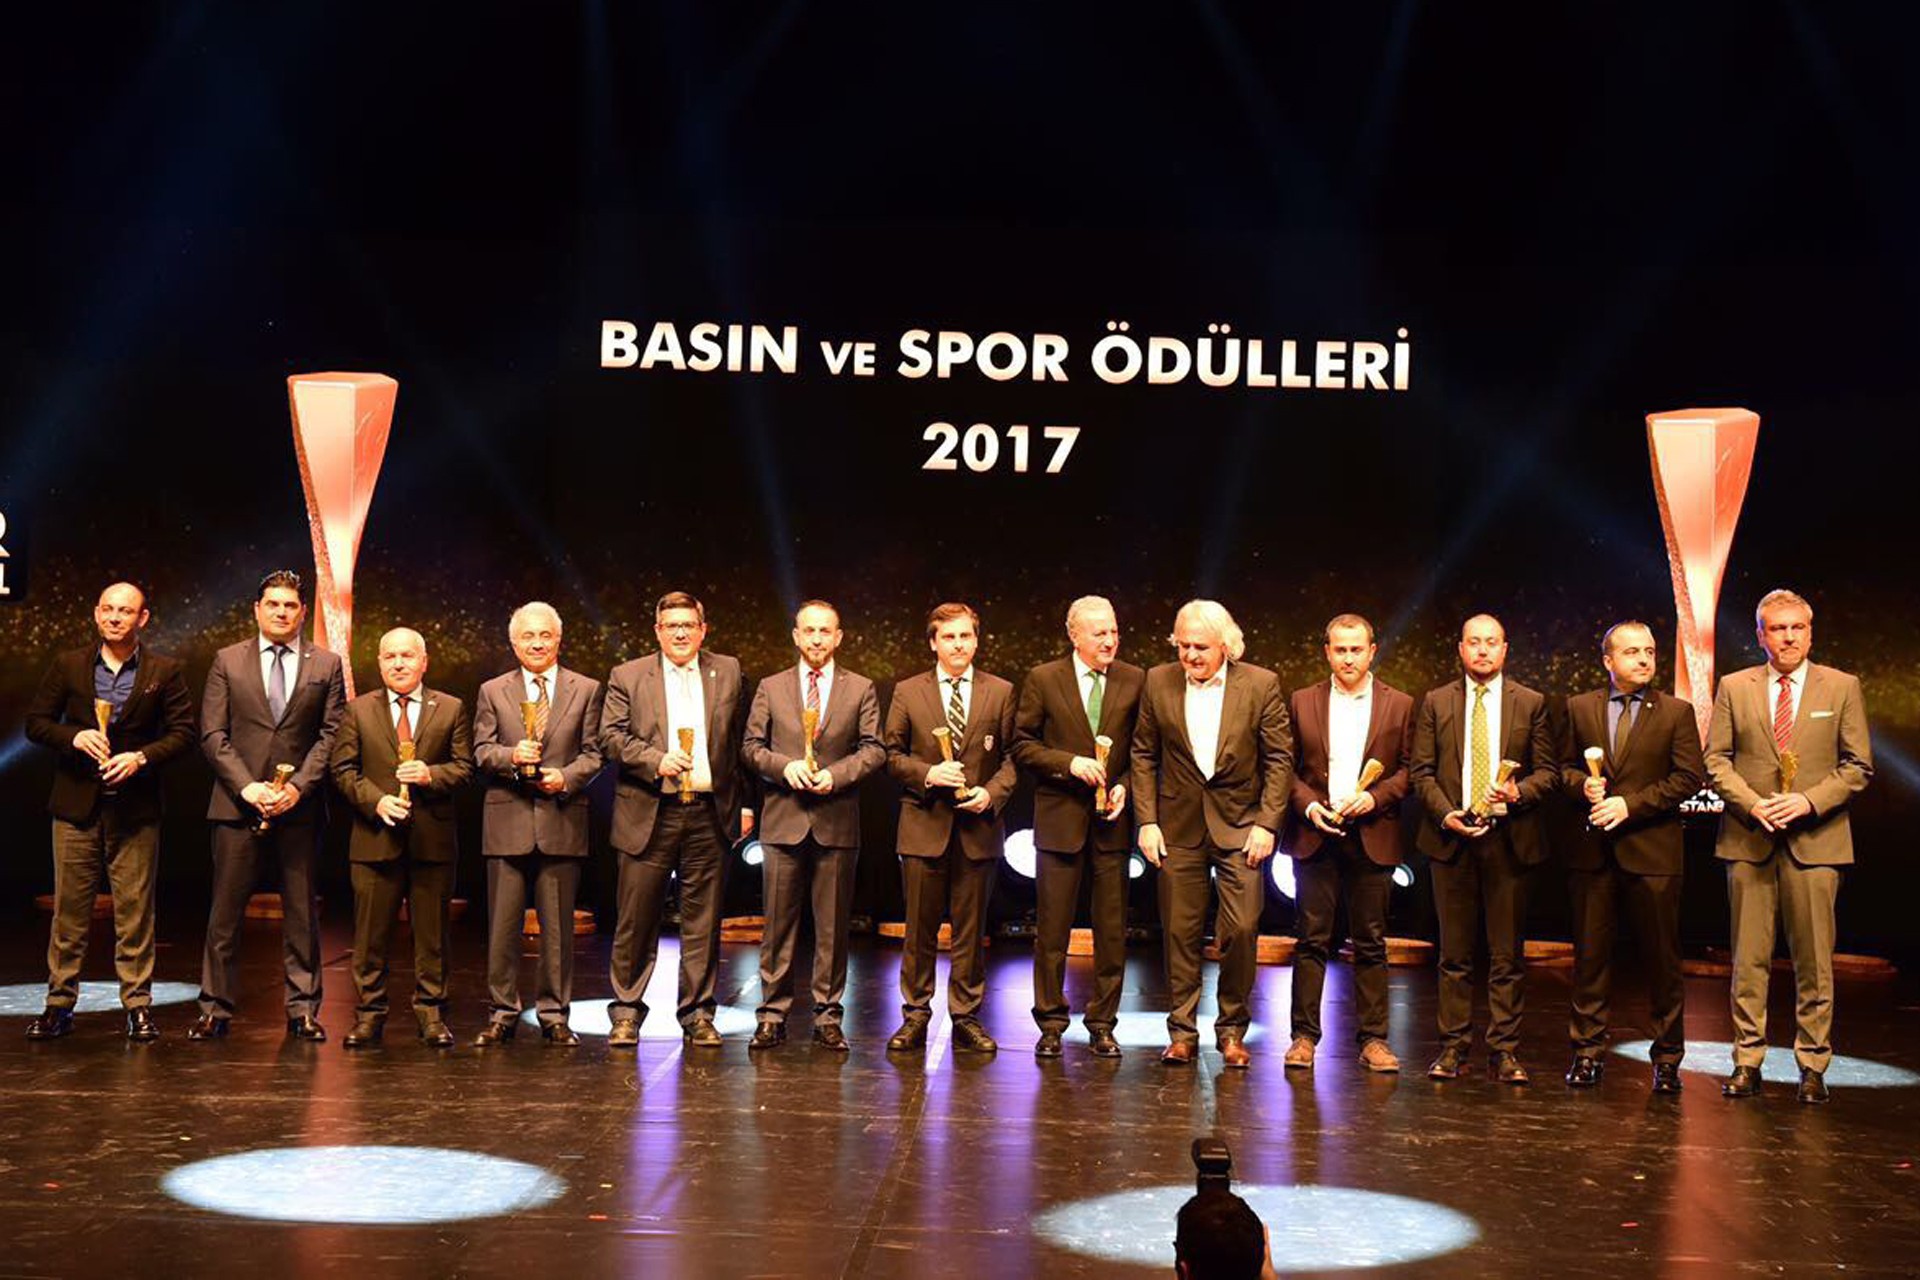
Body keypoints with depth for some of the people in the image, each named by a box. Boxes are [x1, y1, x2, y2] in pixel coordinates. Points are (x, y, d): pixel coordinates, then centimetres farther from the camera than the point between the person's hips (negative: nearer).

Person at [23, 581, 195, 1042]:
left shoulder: (166, 671, 3)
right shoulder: (68, 665, 7)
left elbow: (183, 733, 1)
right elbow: (36, 721, 8)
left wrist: (141, 757, -15)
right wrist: (74, 737, -11)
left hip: (134, 808, -1)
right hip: (76, 803, 1)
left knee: (135, 910, 1)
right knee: (69, 908, 5)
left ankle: (138, 1004, 8)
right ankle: (60, 1003, 13)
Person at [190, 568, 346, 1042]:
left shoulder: (326, 665, 7)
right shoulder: (228, 661, 7)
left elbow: (331, 734, 2)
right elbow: (213, 735, 2)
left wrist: (298, 786, -10)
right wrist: (247, 786, -10)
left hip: (300, 806, 0)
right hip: (238, 805, 0)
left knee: (302, 910, 4)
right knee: (225, 910, 1)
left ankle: (302, 1009, 11)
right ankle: (216, 1007, 9)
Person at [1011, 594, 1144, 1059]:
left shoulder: (1135, 681, 3)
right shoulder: (1042, 680, -1)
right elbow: (1022, 745, 0)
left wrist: (1126, 785, -7)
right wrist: (1068, 763, -13)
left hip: (1112, 817, 1)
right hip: (1060, 817, -1)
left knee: (1112, 929, 5)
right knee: (1051, 929, 4)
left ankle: (1102, 1024, 16)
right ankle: (1051, 1023, 14)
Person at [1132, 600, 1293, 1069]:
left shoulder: (1261, 684, -4)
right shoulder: (1158, 683, 1)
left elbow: (1279, 758, -1)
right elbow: (1143, 755, 7)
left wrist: (1267, 823, -8)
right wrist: (1146, 821, -1)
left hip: (1239, 825, -1)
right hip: (1178, 827, 2)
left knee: (1241, 929, -6)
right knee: (1180, 931, 3)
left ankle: (1232, 1029, 11)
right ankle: (1183, 1031, 14)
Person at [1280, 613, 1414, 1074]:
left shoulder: (1399, 705, 6)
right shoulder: (1302, 702, 8)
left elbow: (1409, 769, 5)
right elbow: (1287, 767, 9)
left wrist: (1374, 797, -11)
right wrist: (1308, 805, -7)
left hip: (1373, 836, 0)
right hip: (1315, 834, 0)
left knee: (1371, 943, 4)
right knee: (1311, 940, 1)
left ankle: (1373, 1038, 10)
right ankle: (1304, 1034, 7)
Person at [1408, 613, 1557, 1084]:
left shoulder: (1531, 703, 7)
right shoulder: (1436, 703, 9)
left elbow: (1548, 771, 6)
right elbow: (1420, 771, 6)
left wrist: (1519, 792, -14)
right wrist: (1445, 814, -9)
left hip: (1508, 839, -1)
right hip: (1451, 838, 1)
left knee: (1507, 954, 2)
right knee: (1455, 953, 5)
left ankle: (1504, 1050, 9)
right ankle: (1453, 1047, 12)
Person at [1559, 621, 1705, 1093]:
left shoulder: (1676, 712, 2)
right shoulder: (1579, 708, 10)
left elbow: (1689, 777, -4)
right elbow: (1564, 765, 15)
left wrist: (1631, 804, -13)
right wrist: (1582, 784, -8)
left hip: (1652, 849, -2)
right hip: (1592, 850, 2)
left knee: (1661, 956, 3)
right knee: (1590, 953, 6)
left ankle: (1667, 1057, 13)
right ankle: (1588, 1051, 14)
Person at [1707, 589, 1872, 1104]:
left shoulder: (1842, 688, 5)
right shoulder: (1734, 688, 8)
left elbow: (1858, 766, 4)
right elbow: (1716, 759, 6)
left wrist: (1809, 801, -11)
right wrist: (1751, 804, -10)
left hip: (1816, 839, -1)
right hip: (1748, 840, 1)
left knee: (1815, 960, 2)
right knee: (1749, 959, 3)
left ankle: (1813, 1066, 11)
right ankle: (1747, 1061, 10)